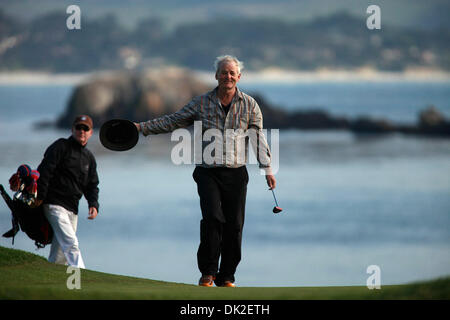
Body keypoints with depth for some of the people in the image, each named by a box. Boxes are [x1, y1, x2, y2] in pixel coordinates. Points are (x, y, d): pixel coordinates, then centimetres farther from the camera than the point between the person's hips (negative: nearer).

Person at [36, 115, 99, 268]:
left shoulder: (89, 158, 18)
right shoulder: (61, 146, -2)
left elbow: (92, 185, 21)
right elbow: (44, 170, -10)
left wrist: (93, 204, 2)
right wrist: (40, 197, -18)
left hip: (72, 209, 7)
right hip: (55, 205, -7)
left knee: (60, 254, 6)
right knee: (71, 243, -20)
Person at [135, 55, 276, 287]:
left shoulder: (249, 105, 5)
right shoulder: (202, 103, 5)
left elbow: (258, 137, 2)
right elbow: (173, 121, 9)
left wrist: (267, 169, -6)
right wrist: (142, 127, 2)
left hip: (236, 173, 1)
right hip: (208, 172, -1)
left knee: (234, 226, -1)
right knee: (212, 217, -19)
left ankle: (226, 277, 12)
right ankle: (208, 273, -9)